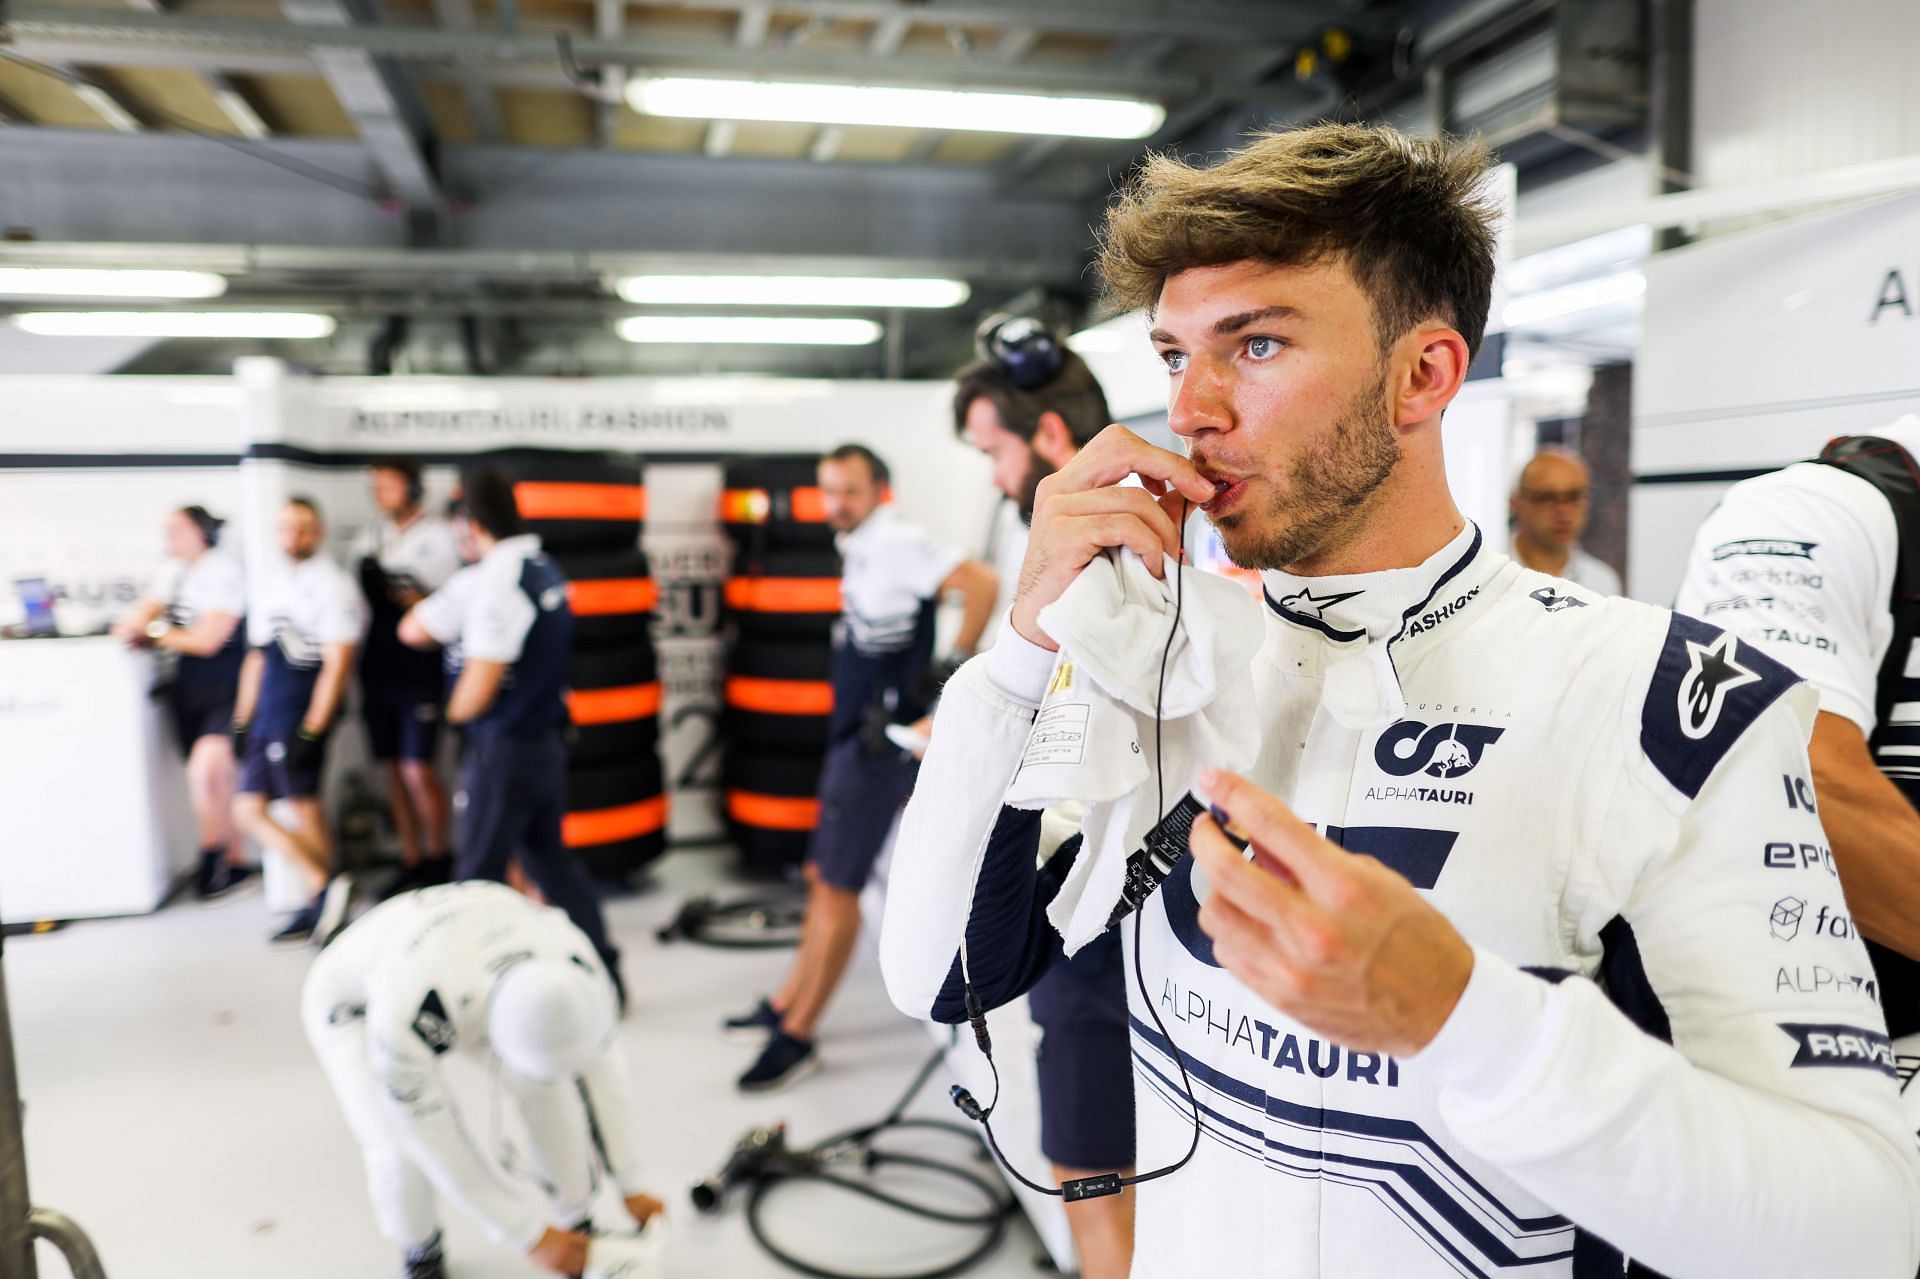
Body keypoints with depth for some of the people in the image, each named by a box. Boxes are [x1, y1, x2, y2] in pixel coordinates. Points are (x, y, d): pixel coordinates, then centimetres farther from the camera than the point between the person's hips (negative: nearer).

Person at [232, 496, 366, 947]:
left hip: (302, 718, -8)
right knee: (248, 811, 8)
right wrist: (242, 721, 16)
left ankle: (323, 901, 9)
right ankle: (325, 888, 12)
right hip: (266, 719, 8)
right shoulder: (270, 579, 15)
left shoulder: (332, 585, -9)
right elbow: (257, 656, 19)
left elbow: (337, 666, -13)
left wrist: (311, 732, -16)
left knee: (306, 810, -4)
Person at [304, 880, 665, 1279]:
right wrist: (533, 1238, -22)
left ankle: (576, 1227, 8)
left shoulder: (573, 968, -32)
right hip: (354, 997, -3)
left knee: (548, 1092, -15)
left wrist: (632, 1187, -8)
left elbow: (605, 1073, -16)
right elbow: (442, 1149, -32)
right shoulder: (409, 1023, -44)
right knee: (402, 1150, -21)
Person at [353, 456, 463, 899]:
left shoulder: (439, 536, -2)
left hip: (421, 669, -5)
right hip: (377, 667, 6)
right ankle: (410, 862, 20)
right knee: (394, 768, 9)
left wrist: (416, 600, -20)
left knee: (418, 770, -7)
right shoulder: (371, 537, 14)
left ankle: (437, 860, 11)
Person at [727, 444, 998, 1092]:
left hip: (881, 740, -10)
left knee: (837, 885, -3)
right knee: (821, 874, 17)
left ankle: (797, 1038, 8)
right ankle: (788, 1003, 31)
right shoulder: (860, 549, 13)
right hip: (854, 734, 10)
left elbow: (981, 582, -27)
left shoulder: (896, 542, -14)